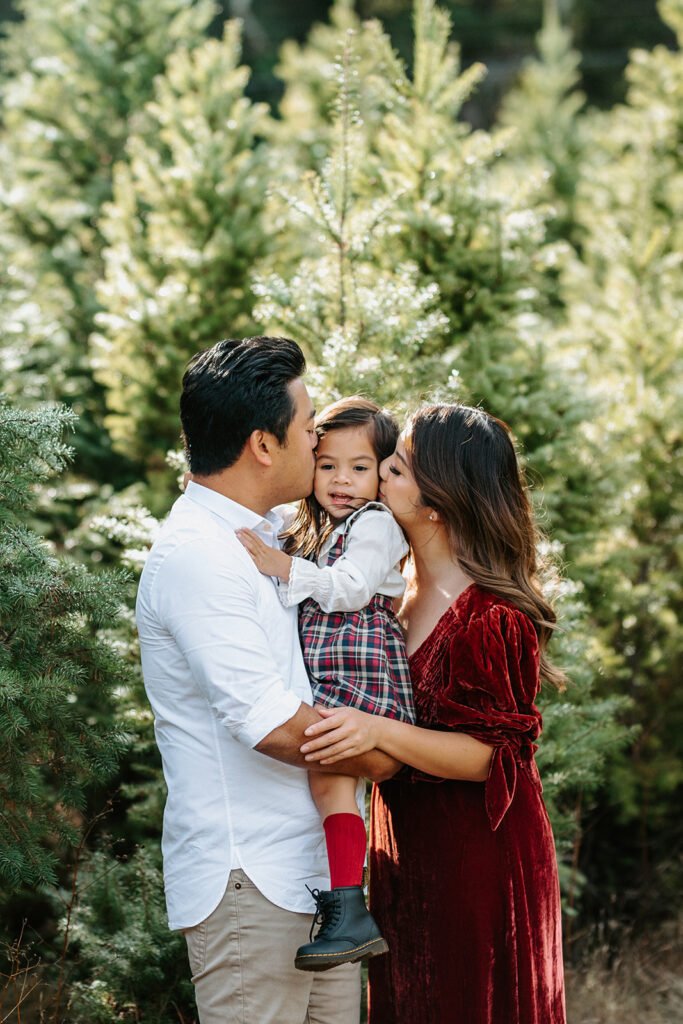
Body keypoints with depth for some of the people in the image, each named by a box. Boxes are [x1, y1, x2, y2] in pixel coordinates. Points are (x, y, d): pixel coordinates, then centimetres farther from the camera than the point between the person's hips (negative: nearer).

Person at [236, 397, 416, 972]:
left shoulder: (376, 524, -2)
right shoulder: (313, 532, 27)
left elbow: (350, 587, -17)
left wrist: (281, 565, -24)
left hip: (361, 666, -10)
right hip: (326, 675, 10)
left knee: (329, 773, -21)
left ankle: (350, 915, -27)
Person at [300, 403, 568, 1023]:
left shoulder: (492, 617, -22)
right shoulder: (405, 586, 3)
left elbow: (494, 753, -21)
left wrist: (379, 733, -33)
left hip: (477, 860, -8)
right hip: (407, 850, 8)